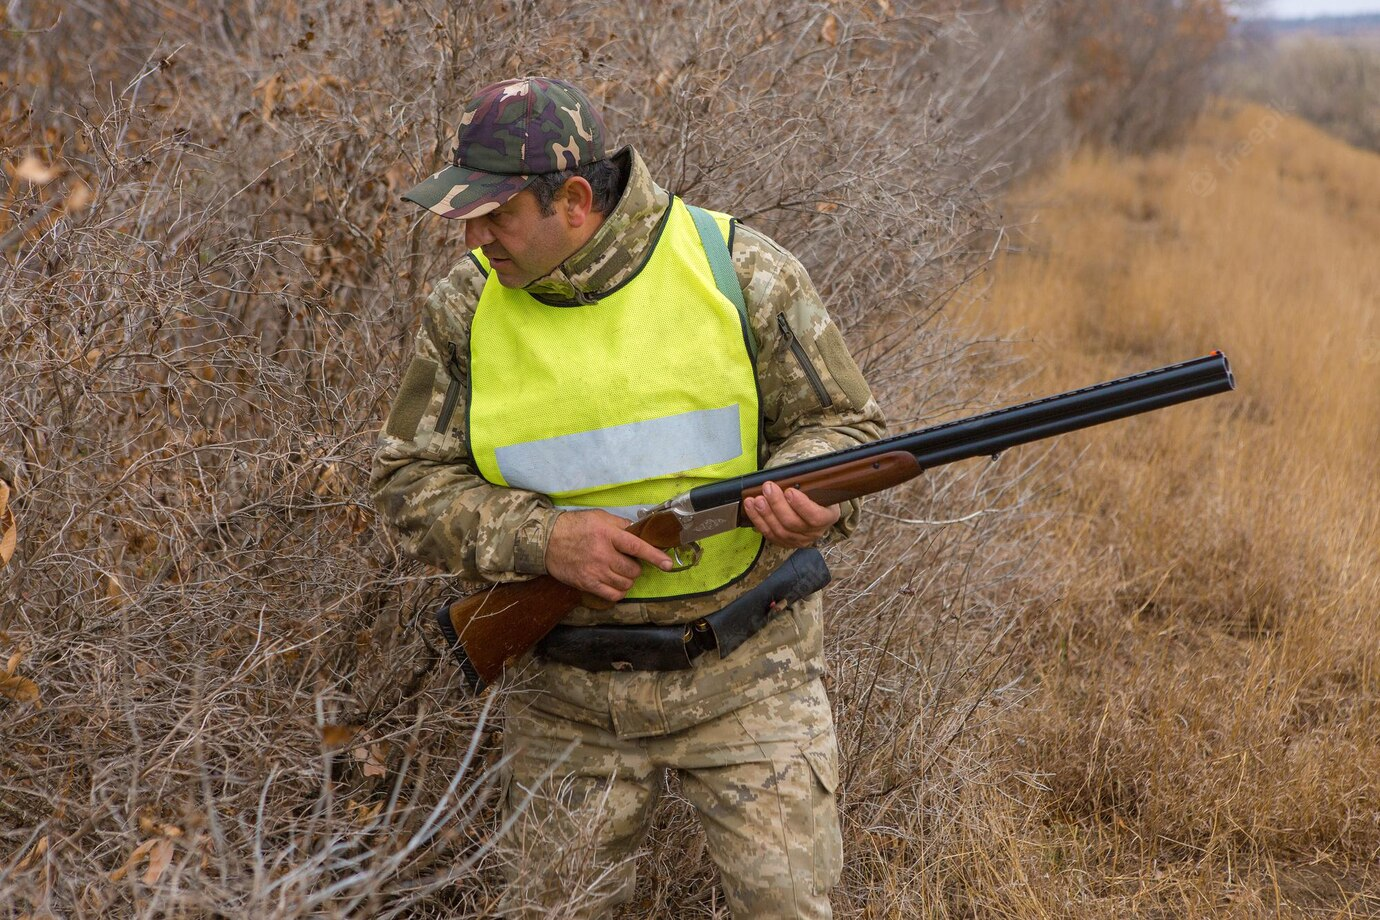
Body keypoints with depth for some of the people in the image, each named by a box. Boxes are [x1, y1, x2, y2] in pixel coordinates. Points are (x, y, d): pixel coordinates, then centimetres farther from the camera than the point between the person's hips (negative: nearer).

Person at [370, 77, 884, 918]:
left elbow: (844, 425, -2)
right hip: (567, 690, 2)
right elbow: (411, 482, -2)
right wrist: (545, 539, -19)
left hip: (743, 669, -2)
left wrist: (808, 494, -25)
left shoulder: (740, 272, -9)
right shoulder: (468, 305, -4)